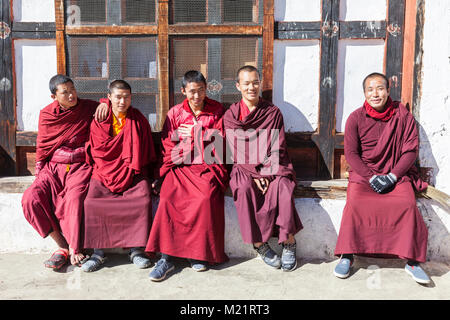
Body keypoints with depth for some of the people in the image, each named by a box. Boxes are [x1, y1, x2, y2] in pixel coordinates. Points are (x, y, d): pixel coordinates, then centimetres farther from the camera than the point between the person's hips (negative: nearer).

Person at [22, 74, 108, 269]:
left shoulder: (88, 108, 4)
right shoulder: (46, 114, 9)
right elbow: (42, 147, 15)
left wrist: (105, 103, -9)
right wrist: (40, 171, 6)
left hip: (80, 167, -3)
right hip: (53, 167, 3)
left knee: (74, 200, -32)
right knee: (31, 199, -21)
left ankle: (74, 250, -15)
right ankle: (62, 246, -9)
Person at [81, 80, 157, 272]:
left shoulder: (139, 120, 9)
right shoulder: (99, 121, 9)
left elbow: (147, 152, 11)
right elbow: (99, 151, 5)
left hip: (134, 173, 0)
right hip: (105, 171, 1)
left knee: (143, 200, -27)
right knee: (92, 202, -24)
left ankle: (136, 250, -15)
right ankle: (98, 252, -12)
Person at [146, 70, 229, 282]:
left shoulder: (217, 111, 11)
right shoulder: (175, 113, 13)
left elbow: (219, 144, 7)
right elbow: (168, 147, 9)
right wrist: (164, 174, -2)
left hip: (207, 167, -1)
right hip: (180, 168, 1)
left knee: (207, 197, -31)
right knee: (168, 197, -27)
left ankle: (199, 252, -15)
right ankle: (166, 258, -22)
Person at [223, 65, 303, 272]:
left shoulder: (273, 112, 7)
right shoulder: (230, 116, 6)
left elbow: (277, 148, 1)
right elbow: (237, 152, -1)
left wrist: (267, 173, -15)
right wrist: (254, 175, -14)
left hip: (272, 168, 0)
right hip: (244, 168, 0)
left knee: (282, 188, -31)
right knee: (244, 189, -32)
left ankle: (289, 242, -14)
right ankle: (259, 244, -18)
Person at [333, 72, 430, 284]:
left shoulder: (403, 115, 3)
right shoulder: (356, 118, 1)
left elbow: (411, 150, 1)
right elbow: (350, 153, -1)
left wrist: (392, 176, -11)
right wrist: (372, 177, -12)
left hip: (397, 174, 0)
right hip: (363, 173, 0)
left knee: (407, 204, -28)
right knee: (355, 203, -29)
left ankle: (412, 261, -12)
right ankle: (347, 256, -14)